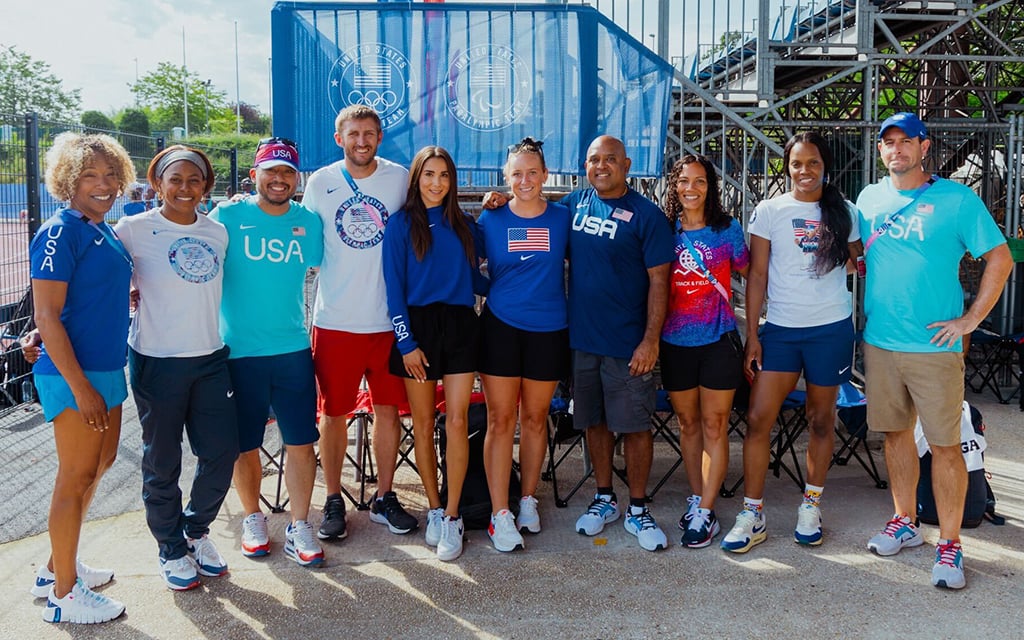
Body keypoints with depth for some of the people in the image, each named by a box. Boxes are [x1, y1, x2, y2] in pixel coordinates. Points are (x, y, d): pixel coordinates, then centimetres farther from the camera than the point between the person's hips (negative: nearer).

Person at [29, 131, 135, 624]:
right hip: (74, 374, -9)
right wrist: (81, 387, -20)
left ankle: (57, 567, 35)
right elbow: (47, 317, -18)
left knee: (99, 465, 19)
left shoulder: (105, 232, 11)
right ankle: (64, 595, 15)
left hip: (107, 369, 9)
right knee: (76, 478, 0)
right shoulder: (60, 233, -14)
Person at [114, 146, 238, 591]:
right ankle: (172, 549, 27)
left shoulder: (218, 233, 8)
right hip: (157, 361, -4)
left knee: (223, 451, 6)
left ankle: (196, 530, 32)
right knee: (162, 462, 7)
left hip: (210, 358, 4)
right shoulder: (135, 229, -6)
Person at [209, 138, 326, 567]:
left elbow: (319, 267, 16)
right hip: (238, 351, -2)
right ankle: (253, 518, 31)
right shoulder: (227, 217, -3)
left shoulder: (309, 222, 5)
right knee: (245, 446, 10)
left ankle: (299, 527, 17)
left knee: (301, 443, 3)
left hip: (294, 349, 2)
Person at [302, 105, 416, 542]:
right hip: (335, 320, 0)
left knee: (388, 409, 7)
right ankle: (333, 501, 21)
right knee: (333, 413, 6)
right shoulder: (320, 183, 3)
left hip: (387, 318, 1)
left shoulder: (401, 179, 3)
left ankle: (384, 498, 23)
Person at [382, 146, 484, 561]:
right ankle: (434, 509, 20)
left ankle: (452, 516, 4)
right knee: (423, 424, 5)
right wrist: (406, 342, -9)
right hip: (418, 327, -2)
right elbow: (394, 287, -3)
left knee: (457, 421, -4)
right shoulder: (401, 224, 1)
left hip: (460, 326, 2)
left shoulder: (465, 225, 10)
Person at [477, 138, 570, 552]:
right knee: (501, 420, -1)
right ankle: (500, 514, 6)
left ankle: (528, 499, 27)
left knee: (535, 417, 11)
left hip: (548, 330, 1)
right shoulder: (491, 219, 1)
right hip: (500, 327, -1)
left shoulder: (563, 218, 2)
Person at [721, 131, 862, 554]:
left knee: (821, 420, 10)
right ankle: (752, 515, 5)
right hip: (780, 329, 0)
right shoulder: (769, 211, 1)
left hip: (831, 329, 1)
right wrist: (751, 336, -4)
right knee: (758, 418, -5)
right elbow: (757, 276, 0)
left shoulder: (844, 212, 4)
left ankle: (811, 505, 26)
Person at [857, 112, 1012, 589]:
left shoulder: (956, 198, -4)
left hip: (934, 345, -4)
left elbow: (1000, 258, -3)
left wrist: (970, 319, -8)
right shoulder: (869, 199, 8)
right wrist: (867, 312, 8)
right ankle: (905, 523, 29)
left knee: (944, 444, 0)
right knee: (895, 433, 14)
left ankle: (949, 545, 11)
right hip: (879, 341, 4)